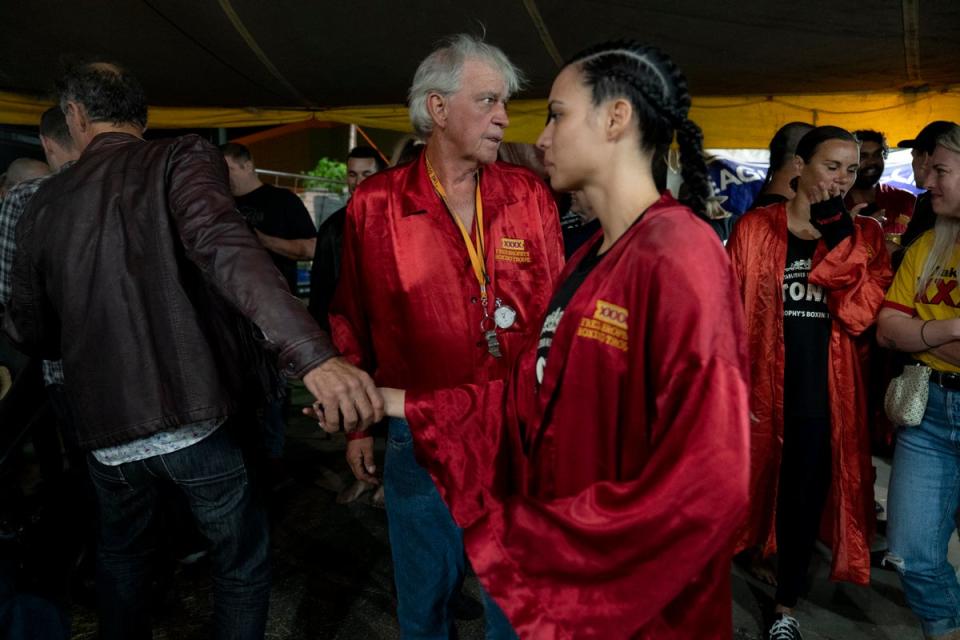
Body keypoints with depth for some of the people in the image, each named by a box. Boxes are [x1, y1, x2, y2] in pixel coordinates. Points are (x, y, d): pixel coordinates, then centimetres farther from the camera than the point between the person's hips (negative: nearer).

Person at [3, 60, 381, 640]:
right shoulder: (182, 159, -6)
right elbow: (221, 246, -28)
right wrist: (313, 353, -41)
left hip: (107, 433, 4)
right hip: (196, 423, -4)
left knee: (123, 559, 30)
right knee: (242, 566, 17)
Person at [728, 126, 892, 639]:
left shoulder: (864, 236, 4)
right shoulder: (755, 229, -3)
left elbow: (860, 313, -11)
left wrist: (838, 238, -16)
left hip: (826, 395, 2)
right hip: (761, 388, -2)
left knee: (806, 500, 12)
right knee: (741, 489, 11)